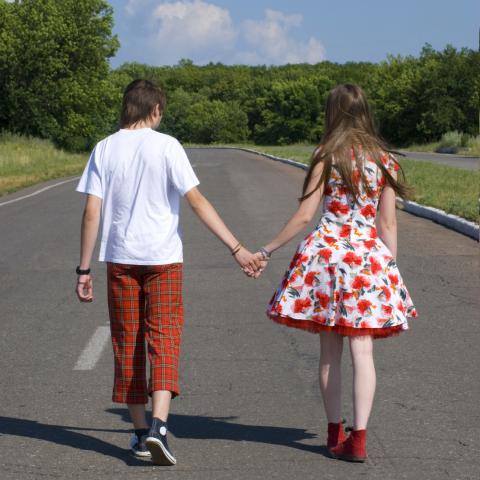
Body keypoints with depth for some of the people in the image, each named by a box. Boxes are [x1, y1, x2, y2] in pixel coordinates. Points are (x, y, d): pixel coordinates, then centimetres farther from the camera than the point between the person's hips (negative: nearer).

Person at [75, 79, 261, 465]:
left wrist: (84, 269, 4)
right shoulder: (166, 146, -5)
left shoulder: (105, 149, 3)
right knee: (164, 340, -2)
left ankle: (141, 432, 16)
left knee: (127, 345, 11)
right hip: (163, 258, -2)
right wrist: (237, 249, -10)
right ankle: (158, 425, -20)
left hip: (120, 259, 3)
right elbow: (198, 202, -11)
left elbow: (92, 212, -1)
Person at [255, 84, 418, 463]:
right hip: (370, 255, 1)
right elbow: (388, 224, 4)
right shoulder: (384, 160, 4)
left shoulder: (326, 156, -3)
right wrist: (390, 268, 12)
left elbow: (304, 216, -6)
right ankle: (358, 438, -6)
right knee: (362, 349, -1)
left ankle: (335, 434, 18)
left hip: (326, 252, -1)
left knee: (330, 351, 9)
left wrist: (268, 250, 3)